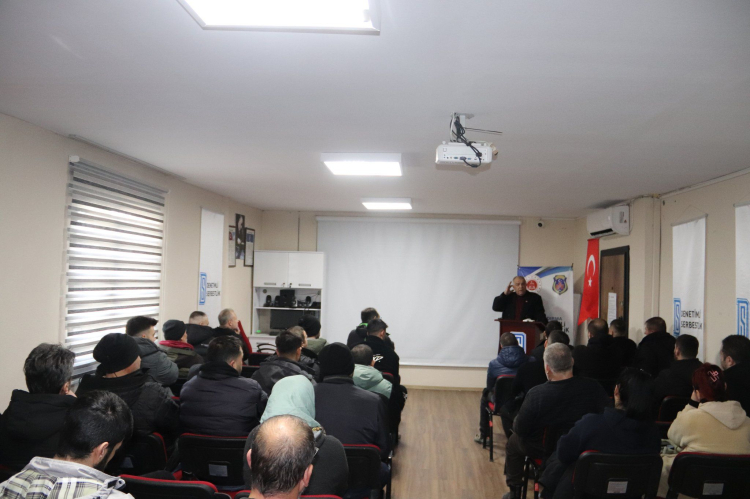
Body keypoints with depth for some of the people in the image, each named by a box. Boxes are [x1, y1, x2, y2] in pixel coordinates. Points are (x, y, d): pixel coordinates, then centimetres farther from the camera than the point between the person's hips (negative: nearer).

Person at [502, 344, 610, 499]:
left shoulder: (536, 394, -29)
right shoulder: (593, 387, -22)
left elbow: (519, 429, -19)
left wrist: (516, 421, 4)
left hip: (544, 450, -3)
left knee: (513, 443, 27)